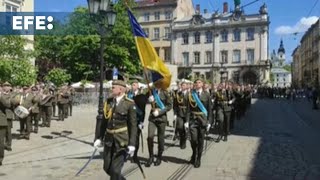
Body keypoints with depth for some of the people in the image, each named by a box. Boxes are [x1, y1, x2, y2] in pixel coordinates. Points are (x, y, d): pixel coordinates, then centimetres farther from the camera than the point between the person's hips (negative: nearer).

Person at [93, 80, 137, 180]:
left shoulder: (130, 104, -11)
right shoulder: (108, 101, 5)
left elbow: (133, 125, -10)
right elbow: (104, 121, 11)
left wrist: (132, 144, -14)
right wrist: (99, 138, 10)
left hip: (122, 141, -5)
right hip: (109, 140, 6)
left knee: (115, 169, -5)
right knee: (107, 168, 13)